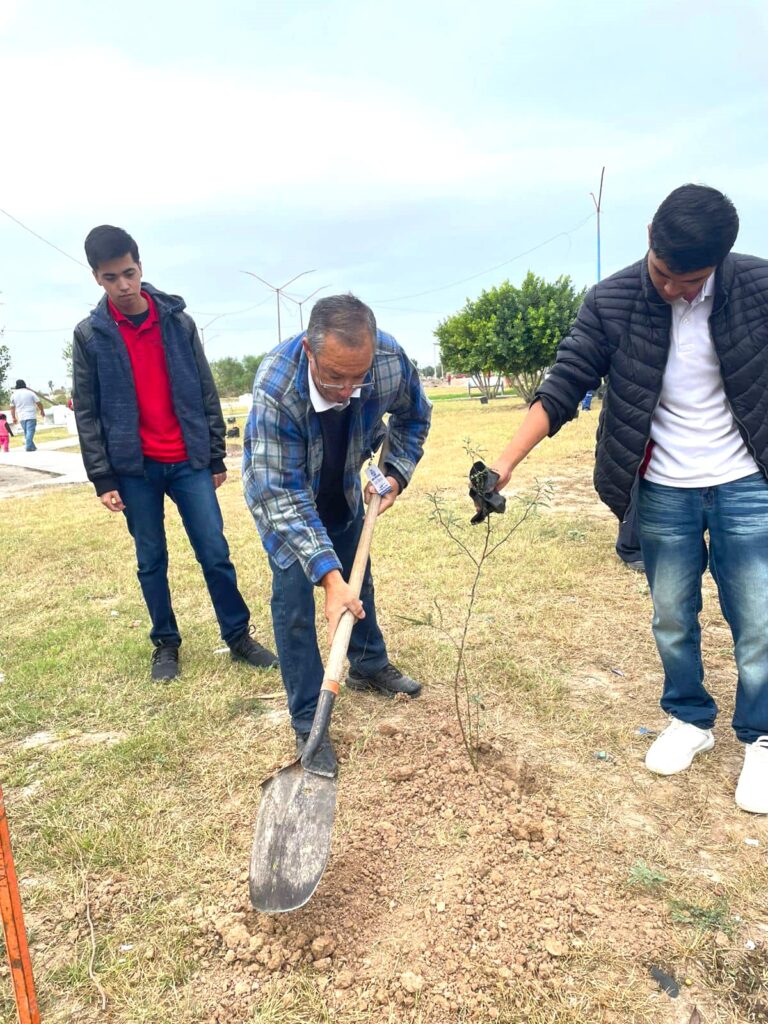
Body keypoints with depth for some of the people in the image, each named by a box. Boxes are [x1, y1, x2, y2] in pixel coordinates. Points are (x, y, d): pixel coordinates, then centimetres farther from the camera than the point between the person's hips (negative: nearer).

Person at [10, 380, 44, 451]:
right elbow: (39, 403, -1)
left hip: (21, 417, 4)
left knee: (26, 432, 14)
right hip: (31, 416, -4)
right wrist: (41, 411, 15)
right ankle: (28, 446, -19)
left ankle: (32, 446, 19)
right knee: (30, 431, -9)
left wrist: (13, 417, 19)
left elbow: (12, 407, 10)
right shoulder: (30, 393, -2)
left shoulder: (13, 395, 8)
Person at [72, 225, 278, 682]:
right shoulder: (89, 335, 0)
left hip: (189, 462, 0)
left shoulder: (179, 322, 2)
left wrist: (216, 456, 5)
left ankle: (239, 636, 16)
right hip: (134, 468, 0)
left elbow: (206, 393, 6)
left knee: (215, 552, 1)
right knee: (152, 560, 9)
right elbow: (87, 412, 0)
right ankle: (166, 644, 25)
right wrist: (103, 478, -4)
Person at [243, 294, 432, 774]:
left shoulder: (391, 360, -31)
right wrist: (328, 575, -44)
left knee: (357, 576, 17)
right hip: (280, 488, -4)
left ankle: (370, 666, 42)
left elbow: (414, 416, -6)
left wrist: (396, 474, -16)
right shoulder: (276, 387, -42)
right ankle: (308, 724, 6)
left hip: (343, 486, 4)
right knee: (294, 597, -8)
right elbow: (282, 493, -39)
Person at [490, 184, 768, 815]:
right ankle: (690, 720, 35)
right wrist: (504, 465, -21)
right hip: (664, 491, 1)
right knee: (672, 618, 12)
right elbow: (561, 392, -12)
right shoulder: (611, 303, -11)